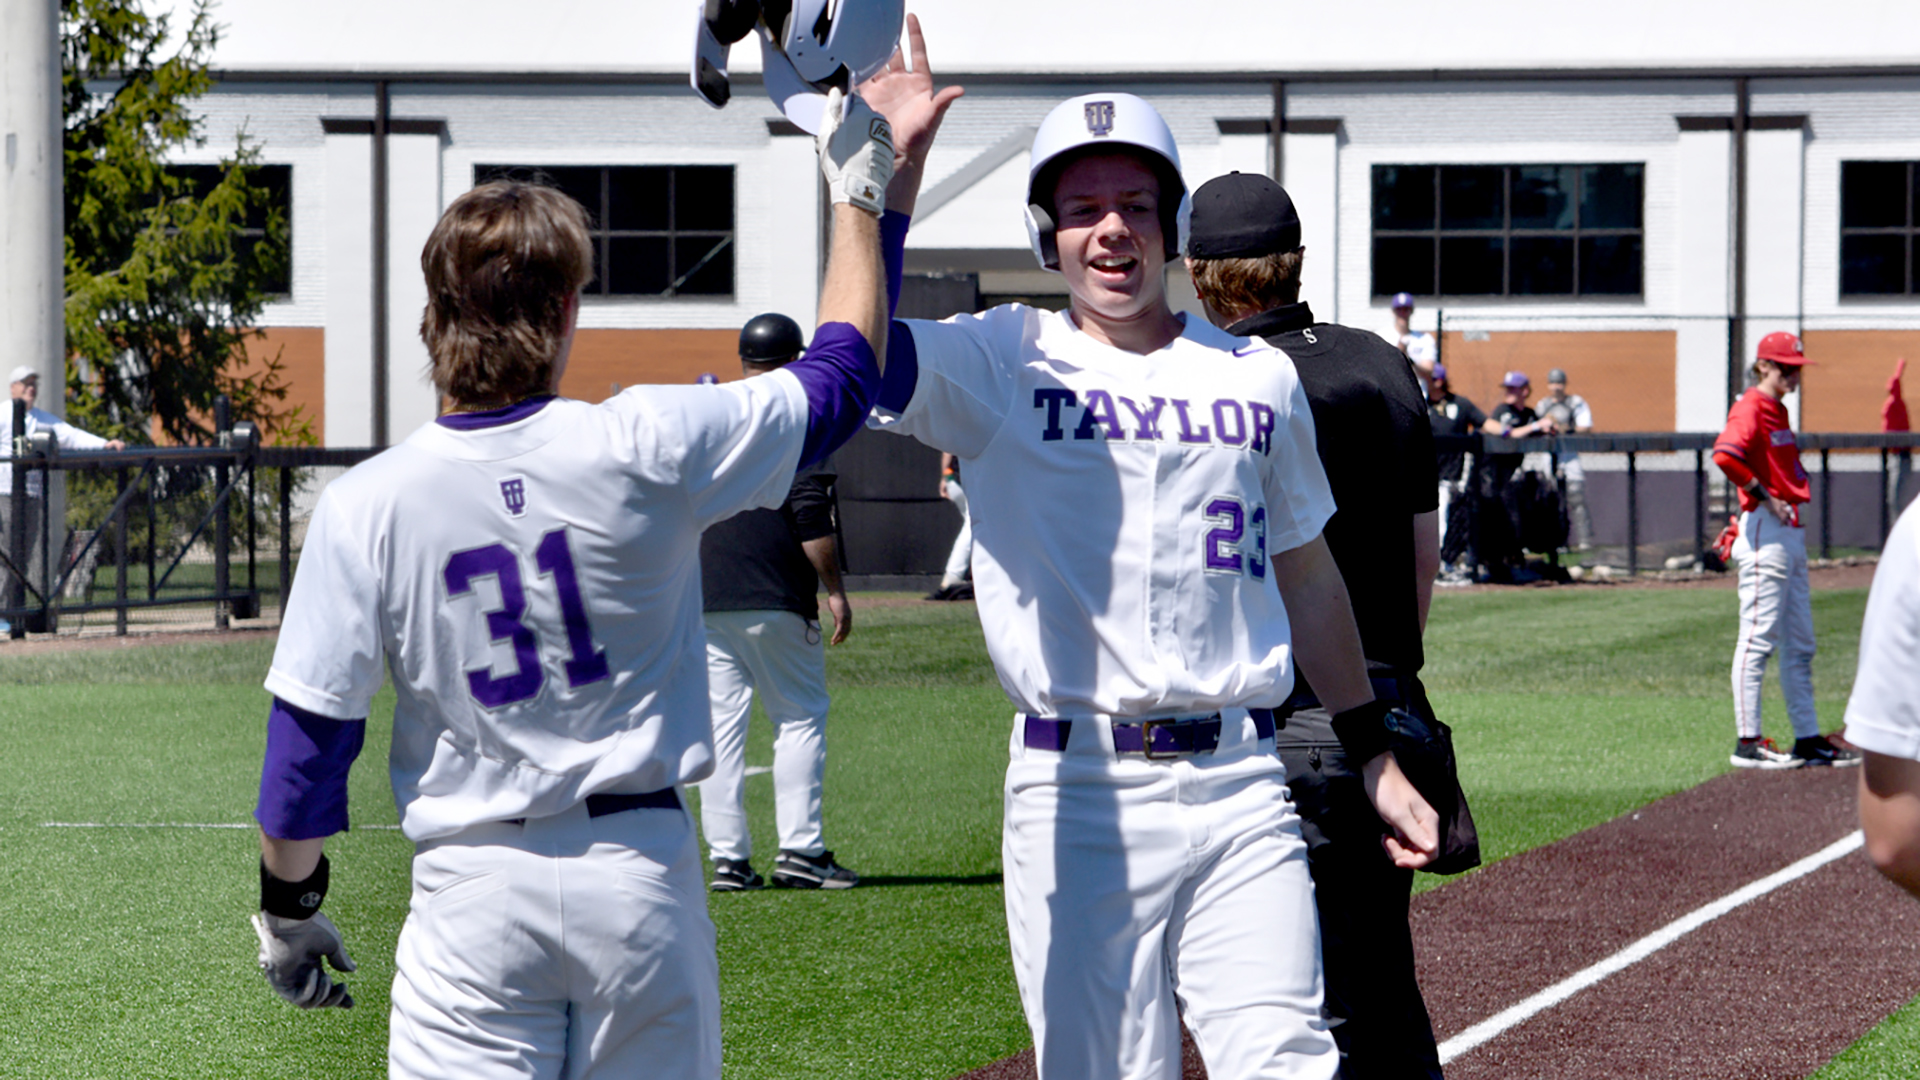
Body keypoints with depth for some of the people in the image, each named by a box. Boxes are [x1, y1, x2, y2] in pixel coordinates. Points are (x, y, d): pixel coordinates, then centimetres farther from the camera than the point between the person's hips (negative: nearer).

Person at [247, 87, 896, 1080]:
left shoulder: (364, 507, -9)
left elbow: (306, 737, -4)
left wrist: (288, 903, 12)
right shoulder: (643, 448, -10)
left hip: (473, 889, -1)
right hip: (642, 870, 1)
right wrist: (857, 195, 15)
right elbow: (842, 376, 4)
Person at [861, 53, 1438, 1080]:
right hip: (1075, 793, -2)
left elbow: (1308, 578, 22)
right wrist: (897, 164, -18)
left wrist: (1376, 760, 22)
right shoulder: (1003, 364, 5)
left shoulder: (1260, 378, 14)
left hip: (1238, 787, 2)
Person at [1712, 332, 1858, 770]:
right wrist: (1764, 496, -21)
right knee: (1758, 639, -8)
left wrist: (1791, 507, 13)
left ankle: (1808, 739, 16)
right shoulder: (1750, 408, -12)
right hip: (1765, 531, -10)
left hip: (1790, 532, 10)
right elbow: (1725, 455, -29)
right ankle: (1748, 741, -6)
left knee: (1800, 644, 12)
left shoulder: (1778, 411, 18)